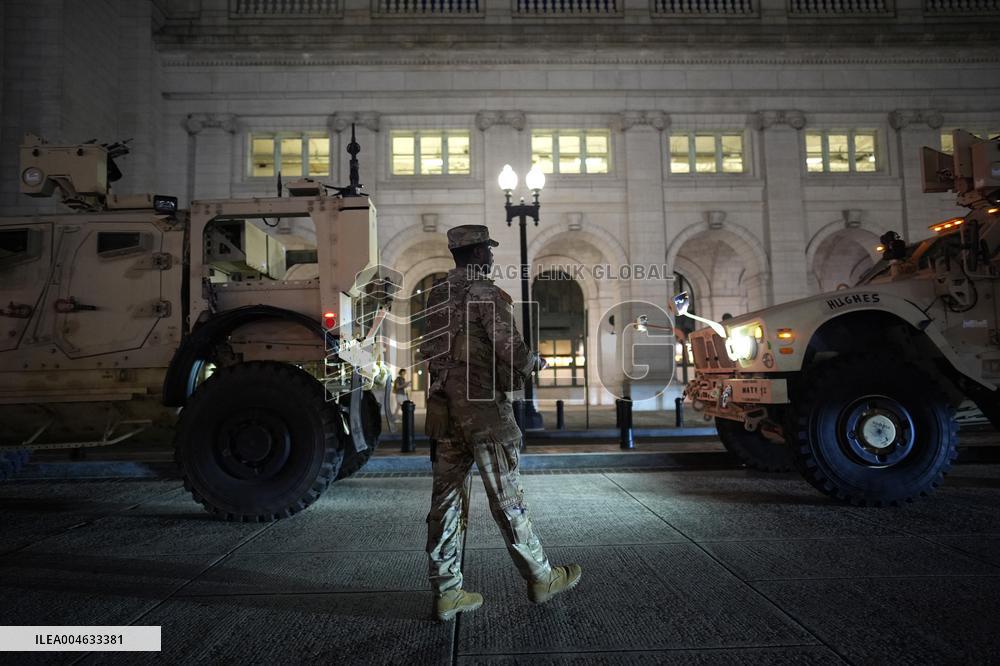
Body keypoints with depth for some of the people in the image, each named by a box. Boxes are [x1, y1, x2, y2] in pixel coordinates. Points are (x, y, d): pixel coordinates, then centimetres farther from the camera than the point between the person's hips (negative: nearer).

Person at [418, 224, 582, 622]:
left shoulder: (437, 296, 12)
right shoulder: (486, 294, -12)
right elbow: (512, 351, -19)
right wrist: (534, 362, 4)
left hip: (445, 411, 7)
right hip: (484, 410, -7)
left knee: (447, 501, 8)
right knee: (507, 500, 4)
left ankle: (446, 592, 15)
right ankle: (541, 578, 20)